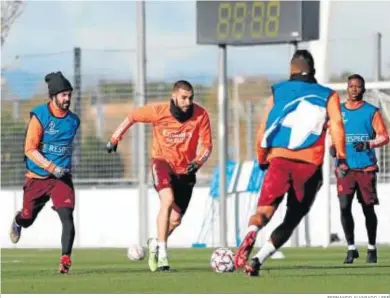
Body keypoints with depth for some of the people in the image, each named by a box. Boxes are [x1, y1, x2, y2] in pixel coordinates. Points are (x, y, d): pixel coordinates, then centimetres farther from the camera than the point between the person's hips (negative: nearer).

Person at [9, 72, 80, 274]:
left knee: (67, 216, -20)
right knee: (28, 219, 15)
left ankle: (66, 258, -19)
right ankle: (17, 222, 52)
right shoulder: (39, 116, -13)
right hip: (37, 178, -2)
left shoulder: (73, 120, 1)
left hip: (62, 177, 2)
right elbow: (30, 149, -18)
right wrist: (52, 168, -25)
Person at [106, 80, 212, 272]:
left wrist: (197, 162, -28)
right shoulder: (158, 111, -17)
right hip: (162, 162, -3)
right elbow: (132, 117, -1)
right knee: (168, 200, -30)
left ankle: (156, 244, 36)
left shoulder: (200, 115, -15)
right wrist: (114, 139, 5)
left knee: (176, 219, 3)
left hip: (185, 168, 3)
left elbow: (206, 145, -9)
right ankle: (162, 254, -28)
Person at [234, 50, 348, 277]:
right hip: (310, 165, 0)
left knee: (265, 210, -7)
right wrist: (341, 158, -5)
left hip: (279, 160, 0)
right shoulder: (328, 96, 14)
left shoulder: (277, 92, 16)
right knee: (292, 219, 13)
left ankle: (252, 232, -42)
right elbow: (336, 124, -4)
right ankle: (258, 260, 0)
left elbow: (262, 133, 13)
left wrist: (262, 161, 27)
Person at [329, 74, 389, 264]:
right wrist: (333, 147, -3)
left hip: (366, 168, -2)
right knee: (344, 206, -9)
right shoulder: (338, 111, 10)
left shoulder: (371, 112, 2)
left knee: (368, 209, 3)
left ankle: (372, 248, 16)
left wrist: (368, 144, -18)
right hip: (345, 168, 2)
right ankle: (351, 248, 0)